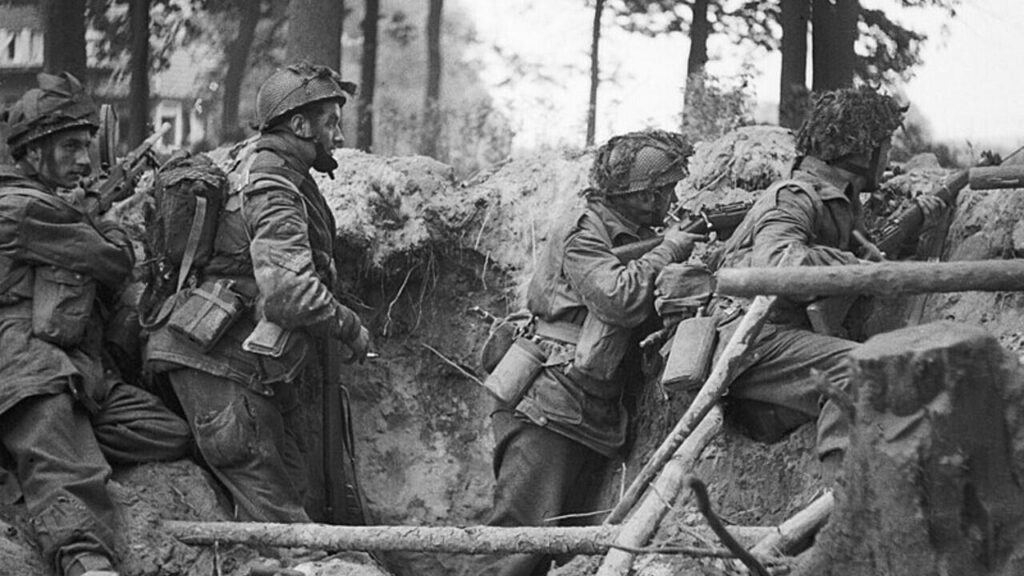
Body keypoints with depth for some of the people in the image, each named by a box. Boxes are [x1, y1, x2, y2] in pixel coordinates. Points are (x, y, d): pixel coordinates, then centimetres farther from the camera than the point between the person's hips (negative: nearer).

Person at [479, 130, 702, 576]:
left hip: (593, 419, 9)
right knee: (525, 529, -15)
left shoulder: (637, 238, 19)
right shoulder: (584, 230, -7)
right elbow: (620, 298, -21)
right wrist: (669, 251, -8)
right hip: (548, 409, -9)